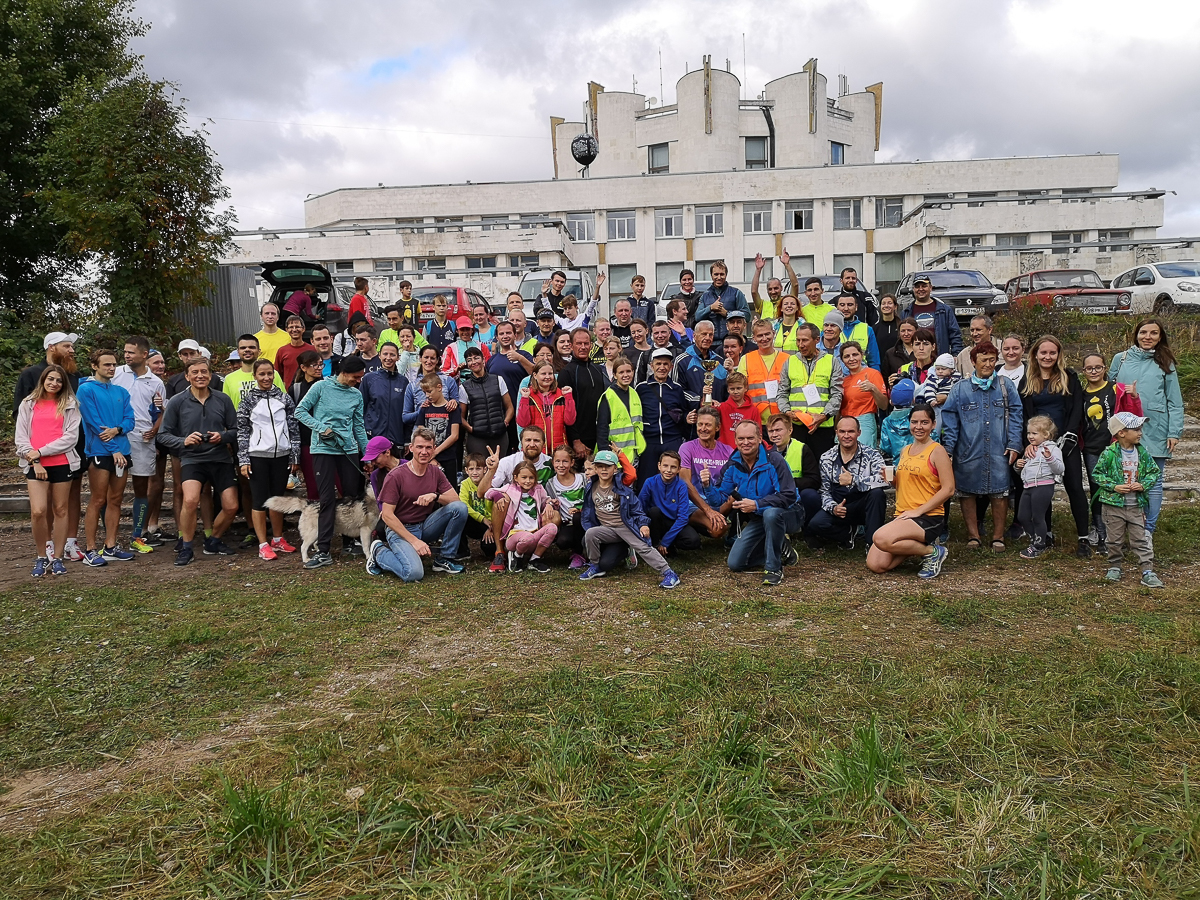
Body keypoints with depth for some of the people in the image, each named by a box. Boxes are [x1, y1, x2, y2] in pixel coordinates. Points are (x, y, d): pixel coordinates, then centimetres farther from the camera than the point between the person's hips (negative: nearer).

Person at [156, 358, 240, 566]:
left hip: (220, 458, 3)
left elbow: (235, 430, 10)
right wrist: (183, 441, -17)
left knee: (231, 506, -1)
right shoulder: (177, 402, 0)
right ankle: (185, 548, -5)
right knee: (190, 500, -26)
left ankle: (213, 541, 27)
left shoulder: (223, 399, 5)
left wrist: (222, 437, -11)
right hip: (191, 459, -3)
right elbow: (163, 435, 1)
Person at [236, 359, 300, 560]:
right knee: (259, 500, -1)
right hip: (258, 456, -2)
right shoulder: (248, 400, 2)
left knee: (278, 498, 11)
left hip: (281, 455, 2)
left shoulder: (284, 398, 7)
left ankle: (278, 540, 22)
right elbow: (242, 431, 2)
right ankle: (263, 545, 4)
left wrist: (295, 457, 5)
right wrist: (243, 460, -4)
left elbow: (294, 428, 8)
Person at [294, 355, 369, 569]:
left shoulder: (356, 395, 8)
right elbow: (300, 411, -1)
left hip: (349, 449, 4)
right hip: (323, 449, -4)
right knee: (328, 499, -6)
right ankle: (323, 551, -2)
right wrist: (321, 427, -13)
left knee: (352, 495, 6)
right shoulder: (321, 387, -4)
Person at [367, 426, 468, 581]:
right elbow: (387, 515, -15)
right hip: (400, 529, -5)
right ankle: (379, 552, 2)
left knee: (460, 508, -17)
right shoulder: (396, 476, -15)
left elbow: (456, 499, -1)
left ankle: (444, 560, -4)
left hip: (425, 526, 5)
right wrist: (414, 541, -20)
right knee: (414, 573, -31)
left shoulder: (436, 472, 3)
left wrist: (435, 496, -23)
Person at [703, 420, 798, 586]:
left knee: (770, 513, -41)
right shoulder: (732, 466, -4)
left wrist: (757, 504, -31)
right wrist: (708, 485, -25)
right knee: (735, 564, -1)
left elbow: (789, 496, -25)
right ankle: (781, 549, 19)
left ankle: (774, 568, -23)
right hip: (755, 520, 6)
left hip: (784, 514, -5)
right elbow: (719, 500, -4)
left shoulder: (773, 460, -20)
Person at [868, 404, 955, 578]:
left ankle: (932, 552, -7)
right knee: (875, 564, -9)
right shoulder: (905, 451, 15)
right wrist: (892, 479, 2)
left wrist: (918, 511, -17)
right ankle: (918, 545, 13)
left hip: (929, 517, -7)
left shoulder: (937, 450, -6)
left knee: (881, 539, -31)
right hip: (902, 516, 7)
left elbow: (948, 489, -13)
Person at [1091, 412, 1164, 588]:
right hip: (1115, 504, -2)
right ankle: (1114, 566, 26)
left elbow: (1154, 472, 9)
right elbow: (1097, 474, -7)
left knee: (1141, 539, 3)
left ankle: (1147, 571, 6)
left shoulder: (1143, 453, 0)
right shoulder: (1109, 453, -11)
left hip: (1137, 505, 2)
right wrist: (1114, 487, -16)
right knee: (1115, 539, 9)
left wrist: (1143, 485, -8)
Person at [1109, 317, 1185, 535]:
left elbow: (1175, 402, 3)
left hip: (1155, 431, -1)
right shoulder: (1121, 359, 8)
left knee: (1153, 480, 3)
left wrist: (1174, 432, -4)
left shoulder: (1165, 363, 5)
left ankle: (1148, 530, 11)